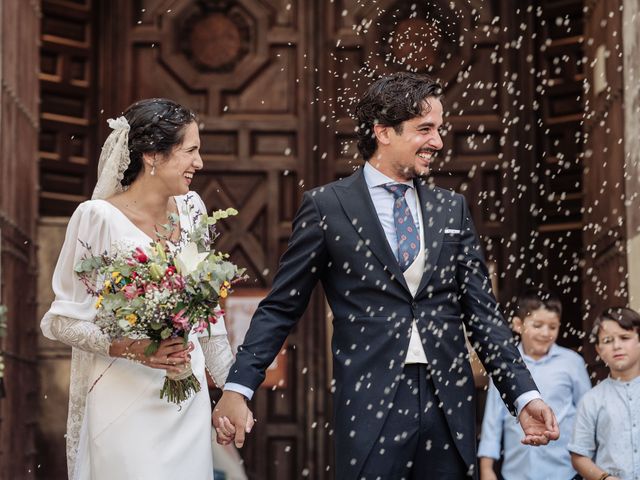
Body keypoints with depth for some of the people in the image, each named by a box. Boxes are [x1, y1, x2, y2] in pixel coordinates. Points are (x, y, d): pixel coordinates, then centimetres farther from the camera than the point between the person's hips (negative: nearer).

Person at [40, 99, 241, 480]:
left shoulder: (190, 209, 5)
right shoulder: (98, 217, -12)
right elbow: (62, 320, -9)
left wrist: (231, 386, 12)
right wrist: (131, 348, -21)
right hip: (125, 401, -5)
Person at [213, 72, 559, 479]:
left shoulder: (452, 209, 12)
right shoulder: (326, 207, 1)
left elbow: (483, 312, 11)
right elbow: (280, 309, 1)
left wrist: (525, 395, 1)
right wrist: (238, 388, -9)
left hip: (450, 405, 4)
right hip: (370, 407, -3)